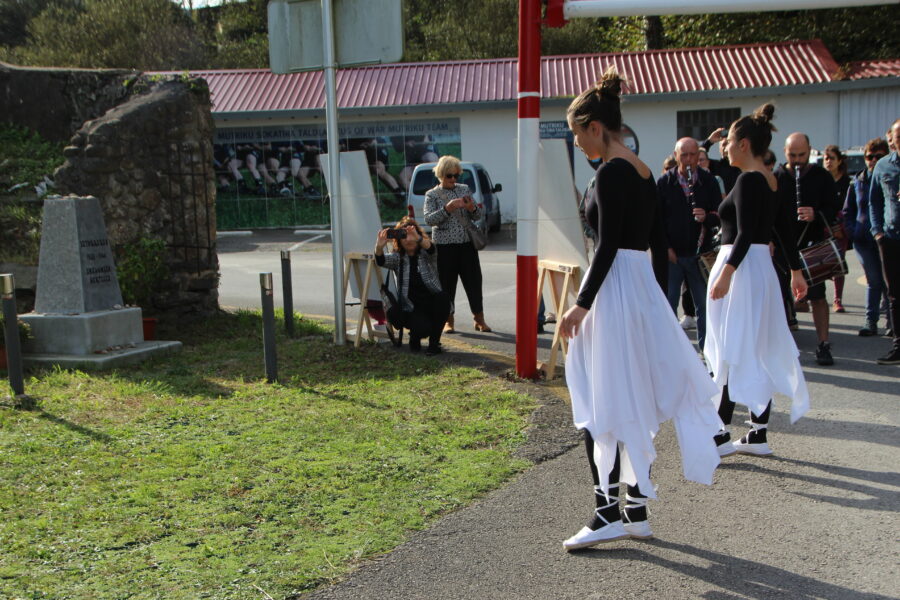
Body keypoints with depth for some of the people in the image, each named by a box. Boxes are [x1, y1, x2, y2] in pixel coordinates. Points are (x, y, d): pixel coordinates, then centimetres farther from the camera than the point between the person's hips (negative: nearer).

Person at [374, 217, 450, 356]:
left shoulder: (426, 254, 2)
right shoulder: (398, 257, 4)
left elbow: (430, 248, -23)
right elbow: (381, 261, -16)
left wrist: (418, 239, -47)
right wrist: (379, 247, -41)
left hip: (433, 304, 1)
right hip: (412, 308, -1)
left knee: (442, 298, -34)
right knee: (424, 328, -32)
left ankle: (434, 342, -12)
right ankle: (415, 336, 11)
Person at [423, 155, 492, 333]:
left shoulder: (464, 189, 11)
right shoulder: (432, 195, 2)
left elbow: (478, 216, 13)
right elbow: (429, 219, -11)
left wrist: (472, 208, -10)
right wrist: (447, 209, -24)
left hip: (467, 245, 3)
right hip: (445, 247, -3)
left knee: (474, 281, 3)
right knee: (447, 284, 2)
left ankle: (479, 319, 13)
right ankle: (449, 321, 15)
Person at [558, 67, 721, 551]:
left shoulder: (611, 172, -13)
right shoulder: (643, 171, 14)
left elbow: (608, 247, -19)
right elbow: (659, 243, 16)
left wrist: (581, 305, -16)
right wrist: (657, 301, 21)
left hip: (615, 289, -10)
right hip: (644, 290, 10)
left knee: (603, 406, -3)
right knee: (633, 405, 14)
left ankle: (609, 512, 2)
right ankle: (636, 509, 22)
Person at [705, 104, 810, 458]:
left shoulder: (749, 180, -15)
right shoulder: (772, 181, 12)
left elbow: (745, 234, -23)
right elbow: (785, 229, 17)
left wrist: (725, 274, -28)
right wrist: (795, 271, 23)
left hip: (742, 268, -9)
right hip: (763, 269, 9)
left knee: (731, 354, -4)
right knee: (757, 353, 11)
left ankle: (721, 434, 1)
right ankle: (758, 434, 17)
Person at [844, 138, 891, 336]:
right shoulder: (857, 182, 10)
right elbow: (847, 211, 16)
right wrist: (852, 231, 1)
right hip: (863, 239, 2)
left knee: (888, 281, 1)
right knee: (873, 281, 6)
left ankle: (891, 322, 13)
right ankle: (871, 322, 10)